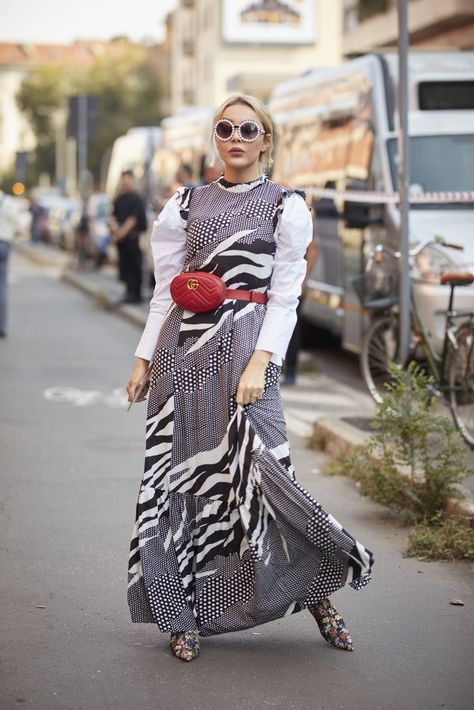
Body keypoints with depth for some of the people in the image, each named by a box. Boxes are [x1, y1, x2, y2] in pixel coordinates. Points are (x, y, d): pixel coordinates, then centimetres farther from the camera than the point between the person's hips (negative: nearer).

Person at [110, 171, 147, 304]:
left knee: (134, 265, -4)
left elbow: (133, 219, -13)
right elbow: (113, 216, 13)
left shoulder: (135, 198, -6)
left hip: (132, 237, -7)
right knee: (124, 265, 7)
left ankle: (136, 294, 0)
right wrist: (115, 229, -6)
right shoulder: (119, 199, 15)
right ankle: (129, 292, 13)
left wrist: (122, 232, -16)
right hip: (120, 237, 7)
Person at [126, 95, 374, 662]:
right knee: (179, 473, 1)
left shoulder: (286, 206, 5)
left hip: (245, 343, -3)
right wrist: (144, 358, 9)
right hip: (184, 347, 4)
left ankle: (316, 593, 5)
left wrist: (259, 362, -14)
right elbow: (165, 290, 16)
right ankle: (183, 616, 10)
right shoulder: (187, 204, 15)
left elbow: (285, 297, -2)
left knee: (258, 466, -14)